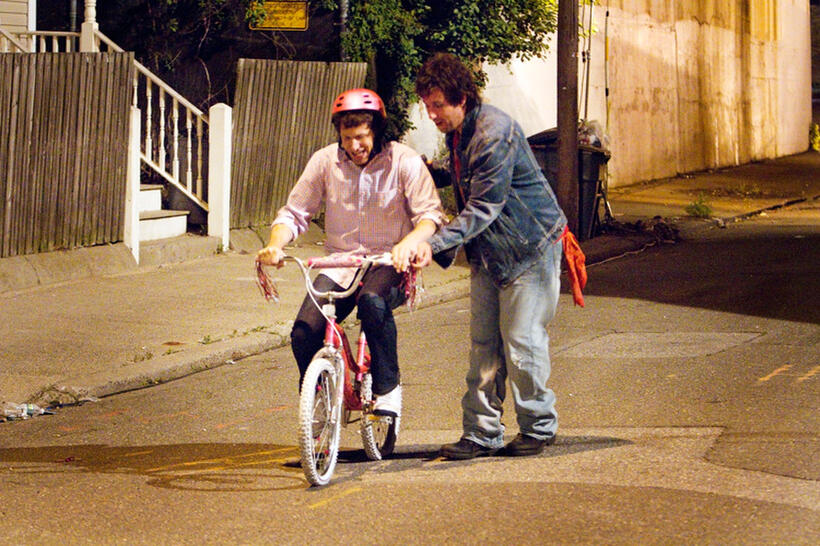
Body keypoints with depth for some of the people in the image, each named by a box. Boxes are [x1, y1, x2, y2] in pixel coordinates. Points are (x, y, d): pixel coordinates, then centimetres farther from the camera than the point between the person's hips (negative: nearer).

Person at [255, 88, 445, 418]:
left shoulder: (404, 161, -7)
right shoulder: (324, 162, 0)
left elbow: (431, 213, -12)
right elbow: (294, 213, 6)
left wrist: (410, 242, -34)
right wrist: (275, 244, -16)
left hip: (389, 264, -3)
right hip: (340, 264, 3)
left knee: (373, 302, -38)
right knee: (304, 333, -19)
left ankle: (387, 387, -17)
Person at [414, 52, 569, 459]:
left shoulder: (495, 133, -25)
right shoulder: (455, 133, 5)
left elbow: (484, 208, -28)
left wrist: (435, 244, -32)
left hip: (529, 246, -8)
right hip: (488, 250, 8)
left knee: (522, 342, -5)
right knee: (484, 344, 4)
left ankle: (538, 427, 11)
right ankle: (481, 432, 7)